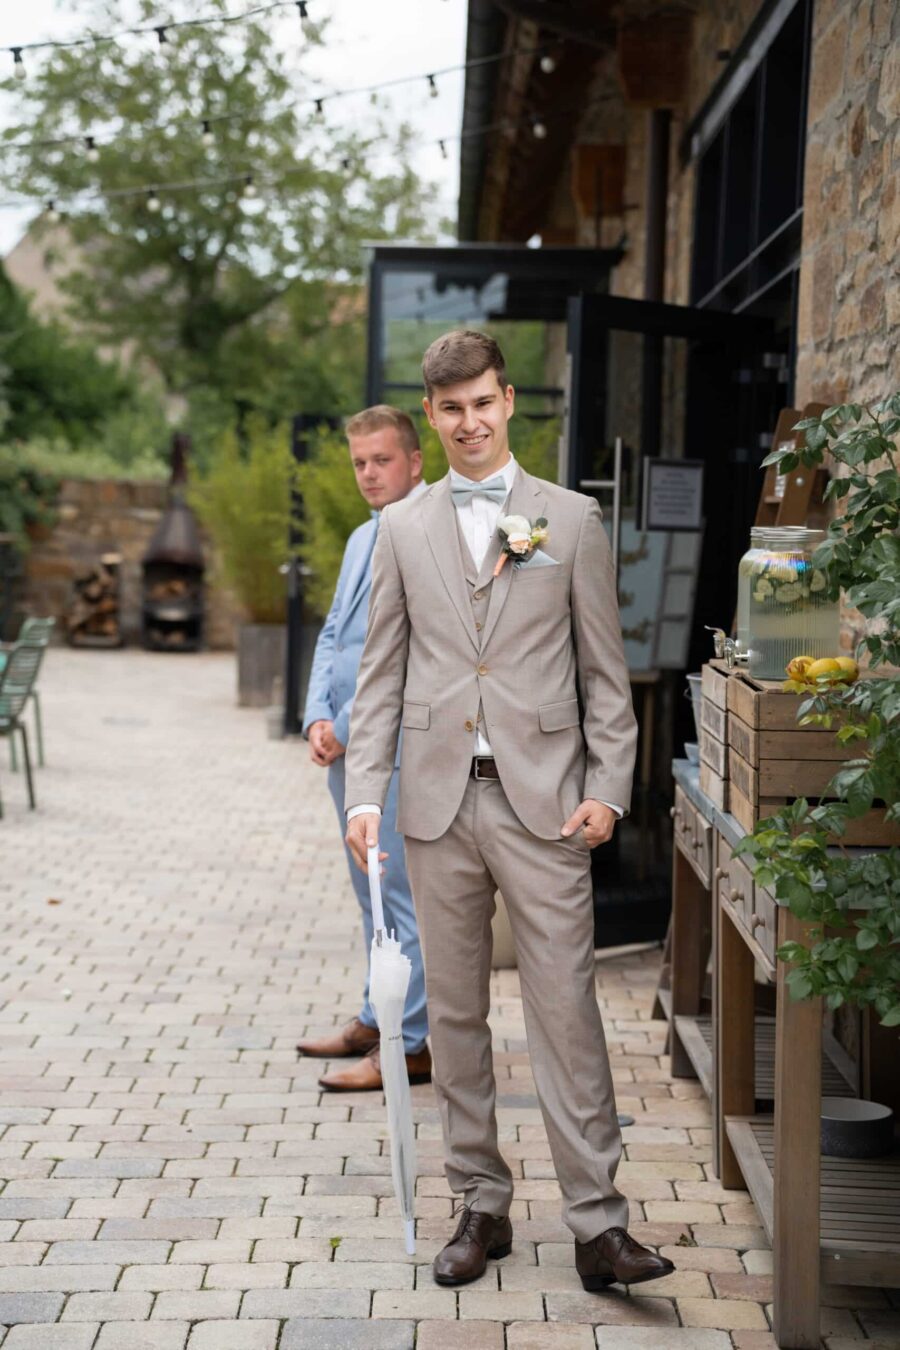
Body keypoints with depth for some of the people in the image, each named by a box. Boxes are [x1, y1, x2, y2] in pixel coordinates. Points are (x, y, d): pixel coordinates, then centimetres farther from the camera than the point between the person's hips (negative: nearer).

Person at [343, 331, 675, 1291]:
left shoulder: (572, 521, 5)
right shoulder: (402, 529, 10)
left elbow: (604, 670, 5)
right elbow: (381, 673, 9)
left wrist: (607, 788, -4)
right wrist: (364, 793, -1)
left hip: (542, 799, -2)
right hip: (439, 801, 3)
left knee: (565, 1006, -5)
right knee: (454, 1012, 8)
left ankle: (597, 1225, -1)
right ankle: (481, 1206, 20)